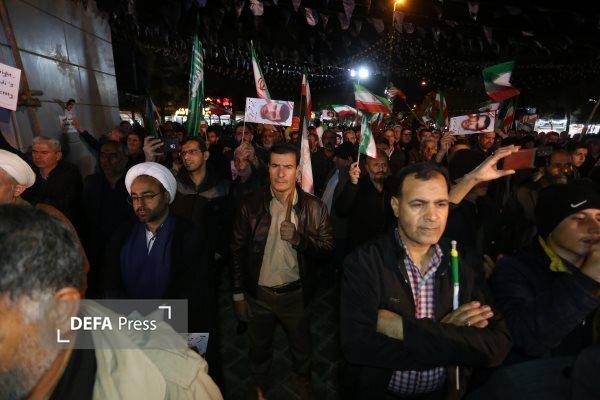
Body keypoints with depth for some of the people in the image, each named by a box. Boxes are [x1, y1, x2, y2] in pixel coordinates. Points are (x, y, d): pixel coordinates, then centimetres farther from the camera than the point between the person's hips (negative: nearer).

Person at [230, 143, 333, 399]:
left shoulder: (314, 207, -12)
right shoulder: (250, 205, -12)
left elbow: (327, 247, -9)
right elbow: (237, 250, -5)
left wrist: (299, 239, -28)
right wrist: (238, 294, -1)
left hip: (296, 293, 0)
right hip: (257, 293, 1)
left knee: (301, 345, 24)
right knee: (259, 345, 25)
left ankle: (303, 378, 57)